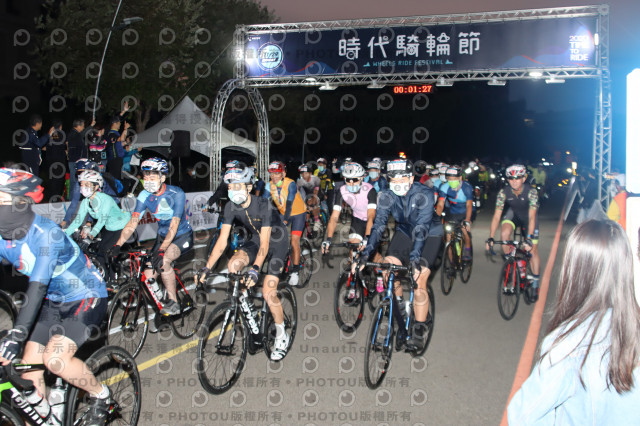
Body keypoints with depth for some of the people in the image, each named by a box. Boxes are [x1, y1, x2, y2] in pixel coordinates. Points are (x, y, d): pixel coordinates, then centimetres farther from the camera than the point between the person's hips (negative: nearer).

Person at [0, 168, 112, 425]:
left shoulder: (46, 234, -28)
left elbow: (37, 286, -35)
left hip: (86, 298, -7)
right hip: (52, 302, 7)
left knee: (55, 359, -22)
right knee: (28, 369, -1)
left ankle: (101, 395, 4)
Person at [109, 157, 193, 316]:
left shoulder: (176, 194, -22)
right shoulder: (144, 196, -9)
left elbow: (174, 226, -29)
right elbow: (132, 223, -14)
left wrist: (161, 250, -40)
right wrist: (117, 245, -29)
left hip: (182, 236, -5)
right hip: (162, 236, 5)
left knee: (163, 261, -32)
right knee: (148, 276, -9)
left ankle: (173, 303, -17)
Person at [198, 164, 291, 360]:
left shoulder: (263, 205, -30)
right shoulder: (231, 207, -14)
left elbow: (264, 244, -33)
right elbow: (222, 241, -13)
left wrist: (255, 269, -45)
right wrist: (207, 267, -21)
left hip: (277, 241, -5)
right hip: (256, 239, 6)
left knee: (268, 292, -14)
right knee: (233, 265, -24)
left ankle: (281, 336, 6)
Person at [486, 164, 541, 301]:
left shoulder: (531, 191, -30)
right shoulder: (504, 192, -25)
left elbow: (532, 216, -36)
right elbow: (497, 216, -25)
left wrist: (529, 238, -45)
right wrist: (490, 238, -31)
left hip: (527, 217, -1)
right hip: (513, 214, 2)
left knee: (533, 249, -3)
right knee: (504, 233, -30)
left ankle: (536, 285, 10)